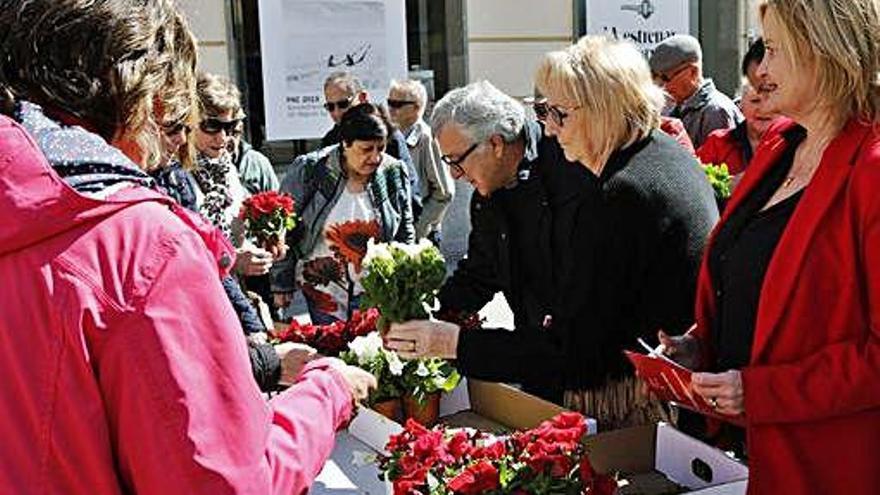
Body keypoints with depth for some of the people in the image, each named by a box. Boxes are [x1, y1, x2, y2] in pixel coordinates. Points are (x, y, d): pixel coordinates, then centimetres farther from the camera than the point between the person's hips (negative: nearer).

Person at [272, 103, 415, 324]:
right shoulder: (308, 171, -13)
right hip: (322, 288, -1)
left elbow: (405, 235, 7)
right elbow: (284, 231, -6)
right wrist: (282, 284, -3)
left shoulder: (394, 174, -5)